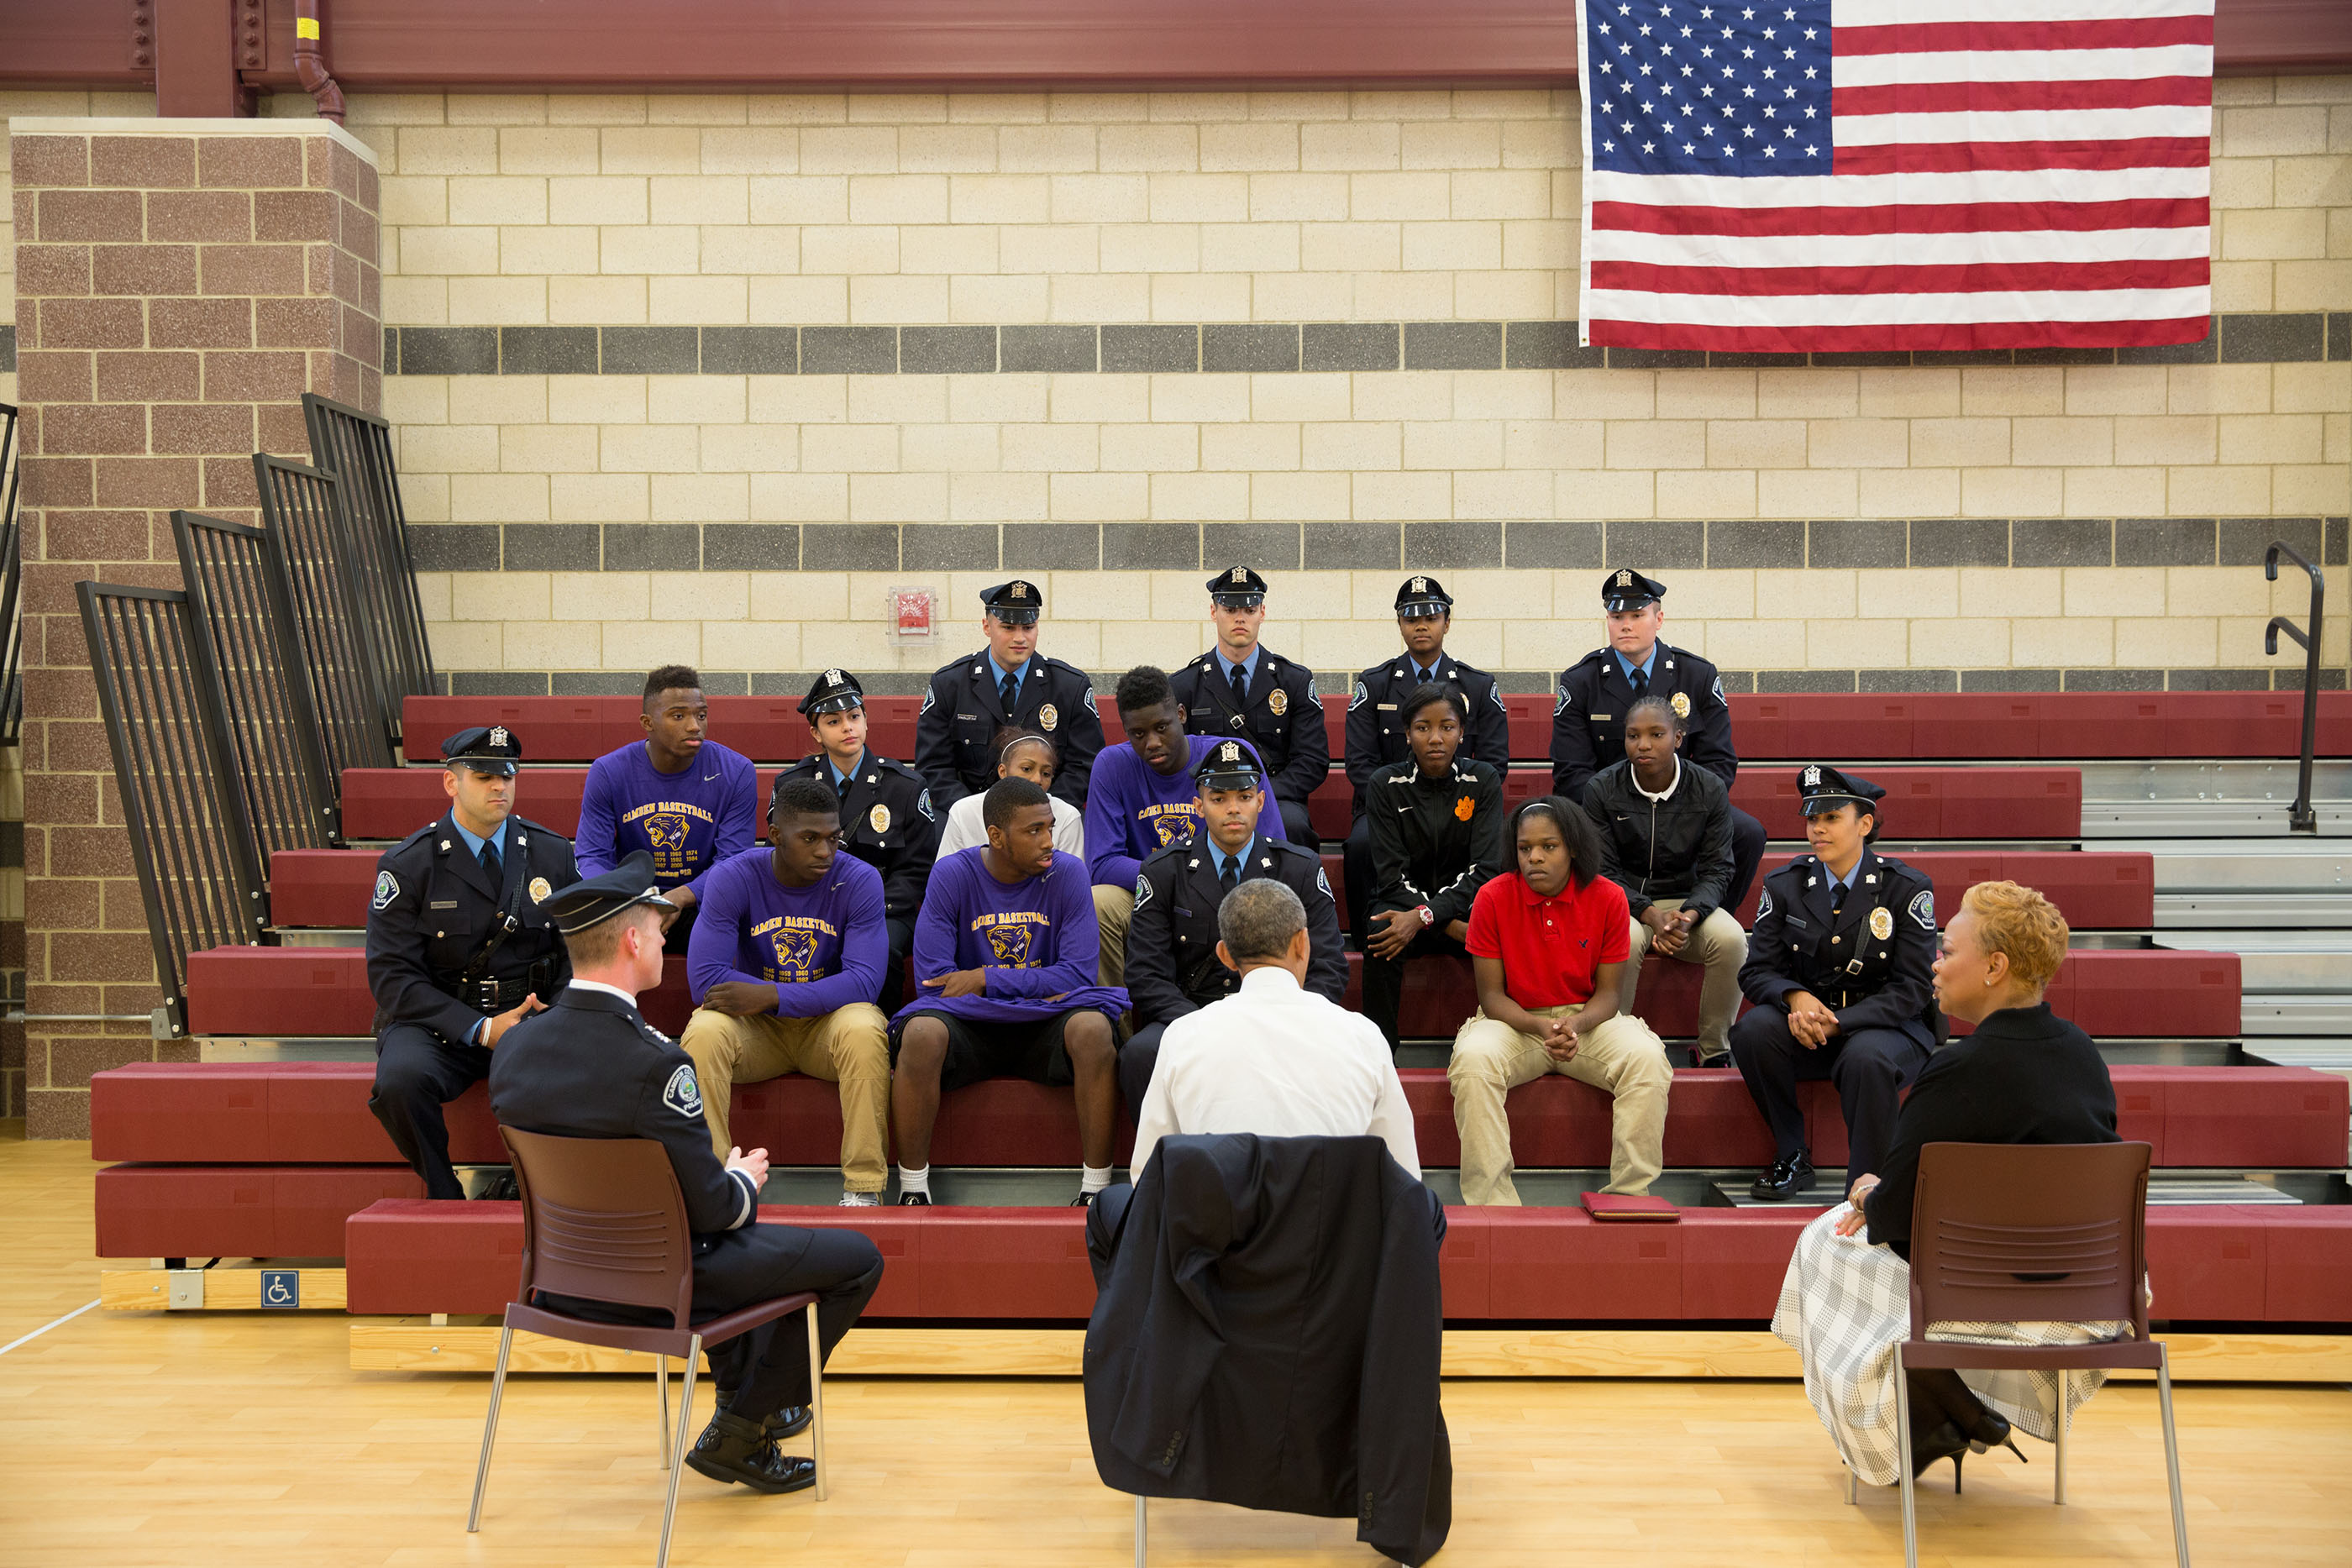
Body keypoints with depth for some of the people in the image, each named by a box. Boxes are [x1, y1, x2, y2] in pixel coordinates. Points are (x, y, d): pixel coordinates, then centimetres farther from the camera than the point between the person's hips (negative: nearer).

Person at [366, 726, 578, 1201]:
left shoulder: (552, 852, 7)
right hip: (439, 1020, -1)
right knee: (401, 1079, -34)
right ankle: (444, 1197, -7)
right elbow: (391, 975, -7)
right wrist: (480, 1030, -17)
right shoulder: (407, 864, -3)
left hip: (532, 1016, 2)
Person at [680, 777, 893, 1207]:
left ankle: (863, 1187, -24)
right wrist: (820, 991, -18)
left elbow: (864, 981, -19)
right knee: (703, 1033, -30)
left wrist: (772, 996, -29)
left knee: (865, 1030, -34)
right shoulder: (732, 879, -11)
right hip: (757, 1028, 1)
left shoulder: (860, 880, -11)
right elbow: (704, 978, -19)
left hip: (830, 1021, -1)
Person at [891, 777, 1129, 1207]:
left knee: (1093, 1028, -32)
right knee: (921, 1034, -33)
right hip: (968, 1022, 0)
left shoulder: (1067, 872, -5)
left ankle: (1096, 1185, -19)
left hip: (1043, 1025, 1)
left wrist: (986, 979, -16)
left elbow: (1078, 973, -10)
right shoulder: (952, 874, -7)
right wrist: (1040, 985, -15)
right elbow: (933, 979, -12)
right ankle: (912, 1187, -16)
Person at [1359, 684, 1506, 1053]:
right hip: (1403, 905, 0)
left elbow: (1485, 868, -11)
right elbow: (1391, 875, -9)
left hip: (1463, 904, 1)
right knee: (1381, 936, -34)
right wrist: (1453, 927, -22)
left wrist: (1424, 917, -25)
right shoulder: (1387, 785, -4)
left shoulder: (1483, 780, -2)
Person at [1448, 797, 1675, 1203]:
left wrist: (1576, 1025, -24)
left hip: (1587, 1020, 1)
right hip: (1516, 1020, -1)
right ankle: (1492, 1202, -28)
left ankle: (1630, 1197, -19)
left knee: (1647, 1058, -28)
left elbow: (1608, 992, -1)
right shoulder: (1492, 898, -9)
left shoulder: (1608, 898, -6)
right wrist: (1540, 1028, -25)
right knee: (1473, 1060, -33)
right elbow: (1492, 995, -6)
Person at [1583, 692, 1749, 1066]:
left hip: (1688, 902, 2)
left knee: (1731, 938, -29)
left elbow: (1716, 870, -2)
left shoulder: (1710, 791, -3)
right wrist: (1650, 915, -23)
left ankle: (1713, 1048, -10)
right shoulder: (1601, 789, -6)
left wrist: (1690, 915, -23)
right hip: (1624, 902, -2)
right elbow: (1603, 871, -7)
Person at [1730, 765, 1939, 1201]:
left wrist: (1838, 1022, -23)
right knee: (1752, 1031, -29)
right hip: (1805, 1020, 3)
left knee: (1866, 1058, -38)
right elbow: (1757, 970, 2)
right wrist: (1795, 998, -22)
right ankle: (1791, 1160, -11)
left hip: (1885, 1024, -3)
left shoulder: (1907, 890, -6)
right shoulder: (1785, 885, 3)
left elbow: (1912, 987, -9)